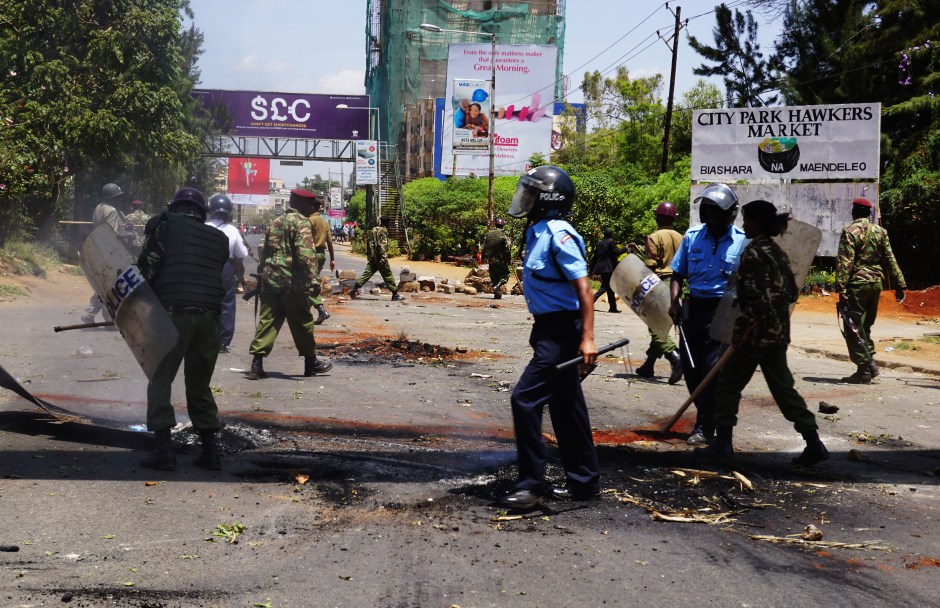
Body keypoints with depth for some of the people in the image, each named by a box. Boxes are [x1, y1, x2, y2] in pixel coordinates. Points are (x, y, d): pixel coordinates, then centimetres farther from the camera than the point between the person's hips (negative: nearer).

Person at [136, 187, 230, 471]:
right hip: (210, 316, 4)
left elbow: (148, 266, -4)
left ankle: (163, 449, -1)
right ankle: (210, 450, 14)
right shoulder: (218, 238, 19)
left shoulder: (165, 224, 7)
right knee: (200, 385, 16)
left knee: (160, 381, 6)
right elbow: (220, 279, 16)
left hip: (175, 312, -4)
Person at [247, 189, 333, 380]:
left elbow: (265, 252, 22)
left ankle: (257, 363, -5)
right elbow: (306, 253, -19)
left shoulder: (275, 222, 19)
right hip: (292, 282, -7)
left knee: (267, 321, 3)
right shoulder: (301, 222, -6)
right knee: (302, 323, 6)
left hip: (270, 280, 7)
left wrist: (261, 276, 27)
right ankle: (311, 362, 17)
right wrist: (314, 278, -24)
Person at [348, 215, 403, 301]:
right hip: (379, 257, -8)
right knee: (388, 275, -2)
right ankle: (395, 295, 1)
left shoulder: (374, 230, 15)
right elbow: (382, 245, -20)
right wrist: (384, 258, -23)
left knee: (366, 274, 7)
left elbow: (370, 243, 21)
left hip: (372, 258, 8)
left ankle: (354, 289, 1)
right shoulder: (383, 231, -11)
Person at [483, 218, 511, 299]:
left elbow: (484, 247, 10)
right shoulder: (503, 235, -8)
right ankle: (498, 286, -17)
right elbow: (507, 249, -11)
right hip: (501, 260, -4)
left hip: (491, 260, 4)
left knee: (494, 277, 14)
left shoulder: (488, 234, 5)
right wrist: (509, 259, -2)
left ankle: (497, 294, 12)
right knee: (505, 275, 8)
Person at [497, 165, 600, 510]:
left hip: (560, 332, -10)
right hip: (550, 328, 10)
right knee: (565, 407, 15)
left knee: (525, 399, -11)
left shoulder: (558, 234, -17)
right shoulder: (538, 232, 12)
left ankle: (531, 486, -4)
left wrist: (587, 338, -27)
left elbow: (583, 288, -22)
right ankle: (584, 481, 25)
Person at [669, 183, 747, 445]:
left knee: (712, 367, -8)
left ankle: (704, 427, -1)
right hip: (694, 308, 4)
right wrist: (674, 301, -5)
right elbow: (677, 274, 9)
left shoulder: (742, 242, -2)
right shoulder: (692, 236, 6)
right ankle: (708, 417, 25)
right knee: (691, 367, 7)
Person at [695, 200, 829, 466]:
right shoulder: (778, 252, 13)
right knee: (783, 387, 9)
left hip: (757, 332, -8)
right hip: (779, 332, 8)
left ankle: (722, 443, 9)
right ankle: (813, 444, 5)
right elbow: (791, 293, 17)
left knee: (728, 385, 4)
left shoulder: (753, 253, -14)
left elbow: (757, 297, -21)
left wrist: (742, 331, -18)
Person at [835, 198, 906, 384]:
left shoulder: (850, 232, -8)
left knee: (854, 329, -1)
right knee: (865, 326, 19)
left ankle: (863, 370, -3)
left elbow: (845, 263, -16)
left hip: (857, 284, -6)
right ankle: (870, 362, 12)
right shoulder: (880, 231, 10)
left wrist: (841, 289, -19)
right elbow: (890, 260, 10)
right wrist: (899, 285, 12)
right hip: (876, 283, 6)